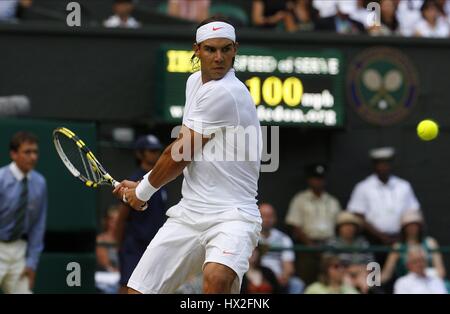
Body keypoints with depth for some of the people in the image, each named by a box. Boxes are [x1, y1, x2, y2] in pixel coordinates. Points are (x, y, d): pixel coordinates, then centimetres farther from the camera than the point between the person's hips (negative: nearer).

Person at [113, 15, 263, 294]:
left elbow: (182, 153, -9)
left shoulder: (225, 92, -16)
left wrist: (143, 191, 5)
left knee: (217, 278, -37)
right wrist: (142, 185, 17)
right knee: (137, 290, 1)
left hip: (231, 215, -8)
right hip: (189, 213, 8)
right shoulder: (195, 82, 14)